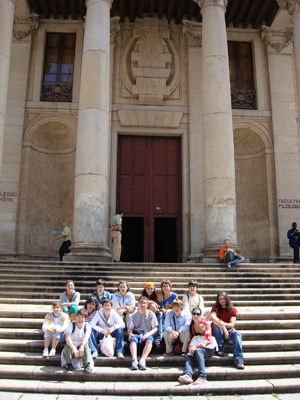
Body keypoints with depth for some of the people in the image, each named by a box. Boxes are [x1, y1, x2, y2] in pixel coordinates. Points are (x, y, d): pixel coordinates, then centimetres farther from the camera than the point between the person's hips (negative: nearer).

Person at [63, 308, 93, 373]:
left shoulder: (87, 326, -7)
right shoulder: (71, 325, -10)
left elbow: (86, 337, -27)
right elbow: (67, 338, -29)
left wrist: (82, 346, -50)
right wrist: (74, 349, -46)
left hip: (82, 349, 0)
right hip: (71, 349, 0)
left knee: (86, 344, -30)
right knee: (67, 345, -31)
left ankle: (87, 364, -37)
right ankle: (69, 364, -18)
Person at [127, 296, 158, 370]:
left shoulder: (151, 314, 11)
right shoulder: (134, 315, 16)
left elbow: (155, 329, 3)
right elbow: (130, 328, 9)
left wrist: (147, 334, -16)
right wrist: (130, 334, -16)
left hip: (147, 334, -1)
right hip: (136, 334, 1)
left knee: (150, 339, -35)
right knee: (133, 339, -33)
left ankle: (142, 360, -46)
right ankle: (134, 360, -48)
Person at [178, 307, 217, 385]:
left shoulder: (205, 324, -7)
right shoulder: (191, 325, 10)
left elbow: (208, 340, -15)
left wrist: (196, 346, -26)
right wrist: (190, 347, -6)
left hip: (208, 349, -4)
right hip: (195, 348, 4)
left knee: (198, 350, -35)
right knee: (188, 355, -27)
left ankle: (202, 377, -45)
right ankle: (188, 375, -52)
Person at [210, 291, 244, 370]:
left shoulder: (233, 310, -1)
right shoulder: (215, 308, -4)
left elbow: (232, 324, -14)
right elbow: (212, 317, -29)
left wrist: (224, 323, -37)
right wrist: (223, 327, -43)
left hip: (229, 331, 0)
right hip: (218, 333, 0)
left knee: (237, 334, -32)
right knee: (215, 323, -30)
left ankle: (238, 360, -42)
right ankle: (220, 349, -29)